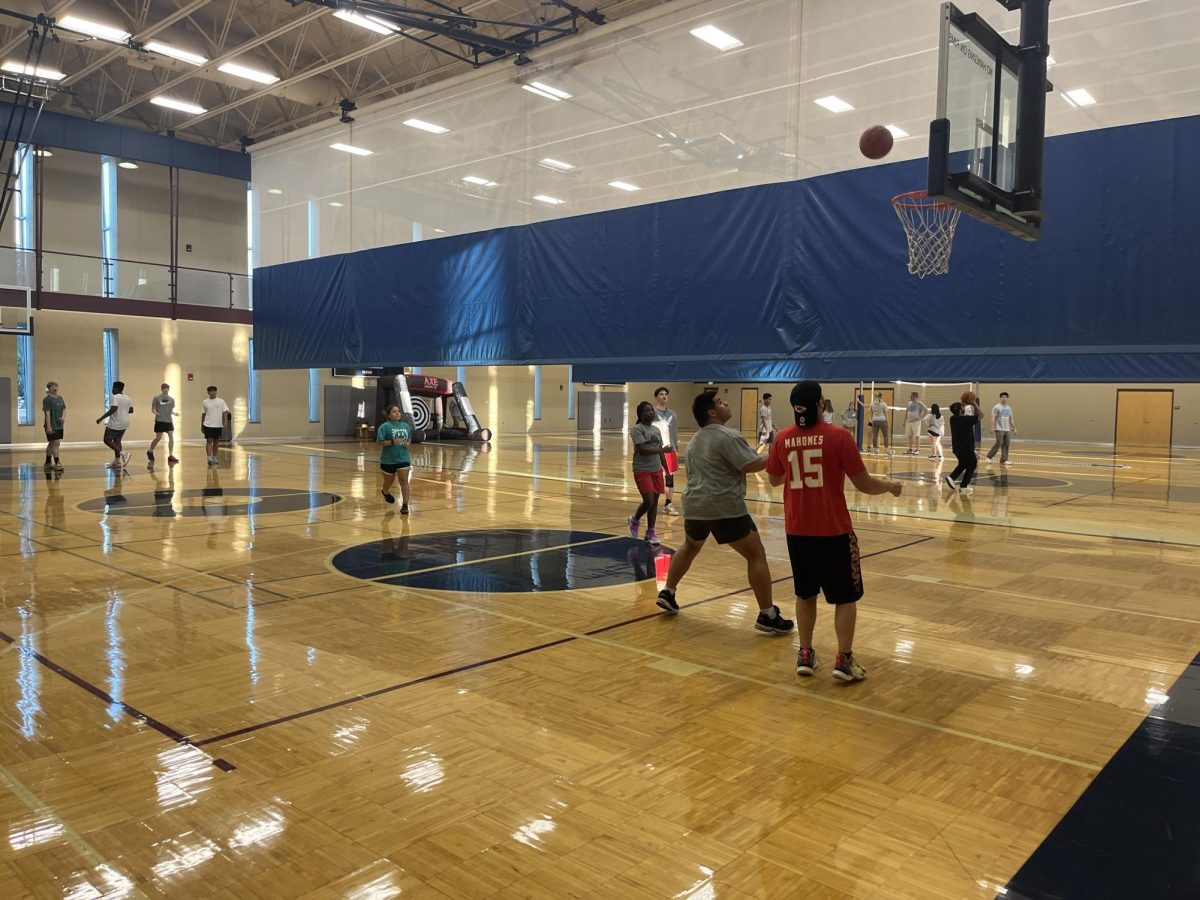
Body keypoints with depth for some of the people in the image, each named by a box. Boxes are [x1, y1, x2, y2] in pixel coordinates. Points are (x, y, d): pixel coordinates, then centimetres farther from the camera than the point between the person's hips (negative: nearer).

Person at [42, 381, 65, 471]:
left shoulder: (60, 398, 11)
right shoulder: (47, 399, -10)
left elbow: (64, 409, 14)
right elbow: (47, 413, -15)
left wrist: (63, 417, -9)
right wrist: (48, 426, -19)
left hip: (59, 425, 7)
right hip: (51, 426, -7)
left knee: (51, 443, 15)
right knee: (55, 443, -11)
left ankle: (48, 463, 25)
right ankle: (56, 463, -11)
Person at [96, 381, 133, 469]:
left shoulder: (115, 397, -15)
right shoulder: (127, 398, 10)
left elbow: (113, 409, -26)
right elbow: (131, 410, 14)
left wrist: (101, 418, -23)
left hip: (115, 423, -8)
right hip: (124, 423, 8)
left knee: (107, 440, 2)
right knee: (117, 440, 15)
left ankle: (123, 453, -12)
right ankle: (117, 461, 13)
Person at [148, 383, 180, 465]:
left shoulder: (171, 399, 9)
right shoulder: (157, 398, -1)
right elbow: (153, 409, 3)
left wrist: (174, 413, -6)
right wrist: (155, 412, -18)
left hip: (169, 421, 3)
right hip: (159, 421, -3)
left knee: (171, 437, -8)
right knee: (158, 438, 1)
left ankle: (170, 455, -6)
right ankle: (150, 452, 26)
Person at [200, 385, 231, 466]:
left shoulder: (221, 401, 2)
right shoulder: (204, 402, 6)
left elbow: (225, 412, -3)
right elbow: (203, 414, 11)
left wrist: (225, 423, -14)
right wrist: (201, 425, 11)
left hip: (218, 425, 1)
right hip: (208, 425, -1)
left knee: (215, 441, 10)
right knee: (209, 441, -9)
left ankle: (214, 458, 19)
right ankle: (209, 458, -15)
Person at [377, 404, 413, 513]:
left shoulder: (406, 426, 5)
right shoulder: (385, 426, -10)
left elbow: (409, 439, 19)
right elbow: (380, 442, -15)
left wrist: (408, 443, -3)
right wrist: (392, 442, -28)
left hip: (403, 459, 3)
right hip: (388, 460, -2)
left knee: (404, 481, -10)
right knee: (389, 481, 16)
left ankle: (405, 505, -8)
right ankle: (385, 492, 51)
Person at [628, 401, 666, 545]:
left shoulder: (656, 430, 13)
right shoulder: (637, 429, -10)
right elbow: (643, 450, -20)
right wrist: (662, 449, -20)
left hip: (657, 470, 7)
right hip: (642, 470, -7)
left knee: (655, 501, 6)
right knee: (648, 501, -12)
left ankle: (650, 533, 15)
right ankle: (634, 520, 17)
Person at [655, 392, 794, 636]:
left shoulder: (696, 440, 18)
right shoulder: (728, 436, -10)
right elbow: (751, 465, -17)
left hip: (695, 505, 8)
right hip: (725, 507, -8)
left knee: (690, 547, 32)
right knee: (756, 555, -2)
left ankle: (667, 593, 33)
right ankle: (768, 616, -4)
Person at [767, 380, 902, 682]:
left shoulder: (783, 439, -1)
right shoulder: (838, 436, -13)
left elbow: (775, 480, 14)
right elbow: (864, 484, -10)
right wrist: (890, 486, 10)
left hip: (797, 531, 4)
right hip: (834, 531, -3)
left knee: (805, 594, 18)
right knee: (845, 597, 10)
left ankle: (805, 655, 21)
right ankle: (844, 660, 8)